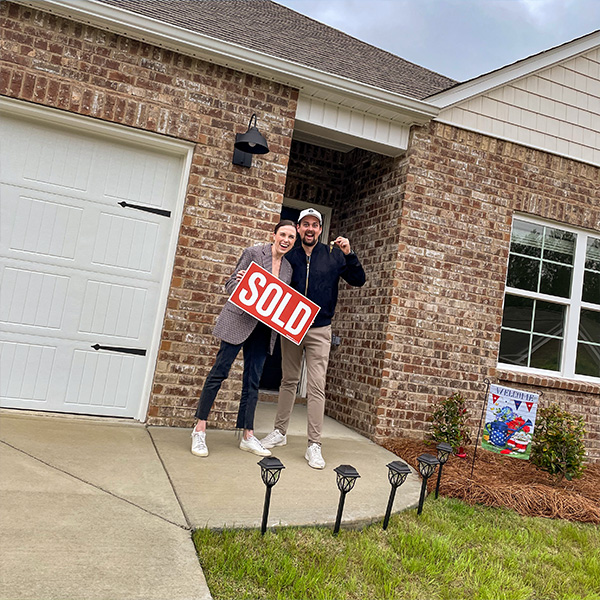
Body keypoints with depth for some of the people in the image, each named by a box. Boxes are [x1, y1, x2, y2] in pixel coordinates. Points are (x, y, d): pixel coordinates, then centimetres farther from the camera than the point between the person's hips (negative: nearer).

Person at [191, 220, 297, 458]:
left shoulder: (288, 268, 14)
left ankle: (248, 436, 16)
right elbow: (230, 285, -3)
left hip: (263, 329, 5)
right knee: (219, 372, -4)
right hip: (240, 320, -5)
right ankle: (199, 429, 7)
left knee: (253, 380, 8)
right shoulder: (253, 253, -3)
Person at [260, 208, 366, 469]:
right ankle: (279, 432, 27)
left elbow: (358, 281, -2)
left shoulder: (333, 255, 1)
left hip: (319, 330, -2)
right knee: (288, 381, 13)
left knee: (316, 387, -4)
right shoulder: (289, 256, 3)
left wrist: (349, 255, -16)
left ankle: (314, 445, 2)